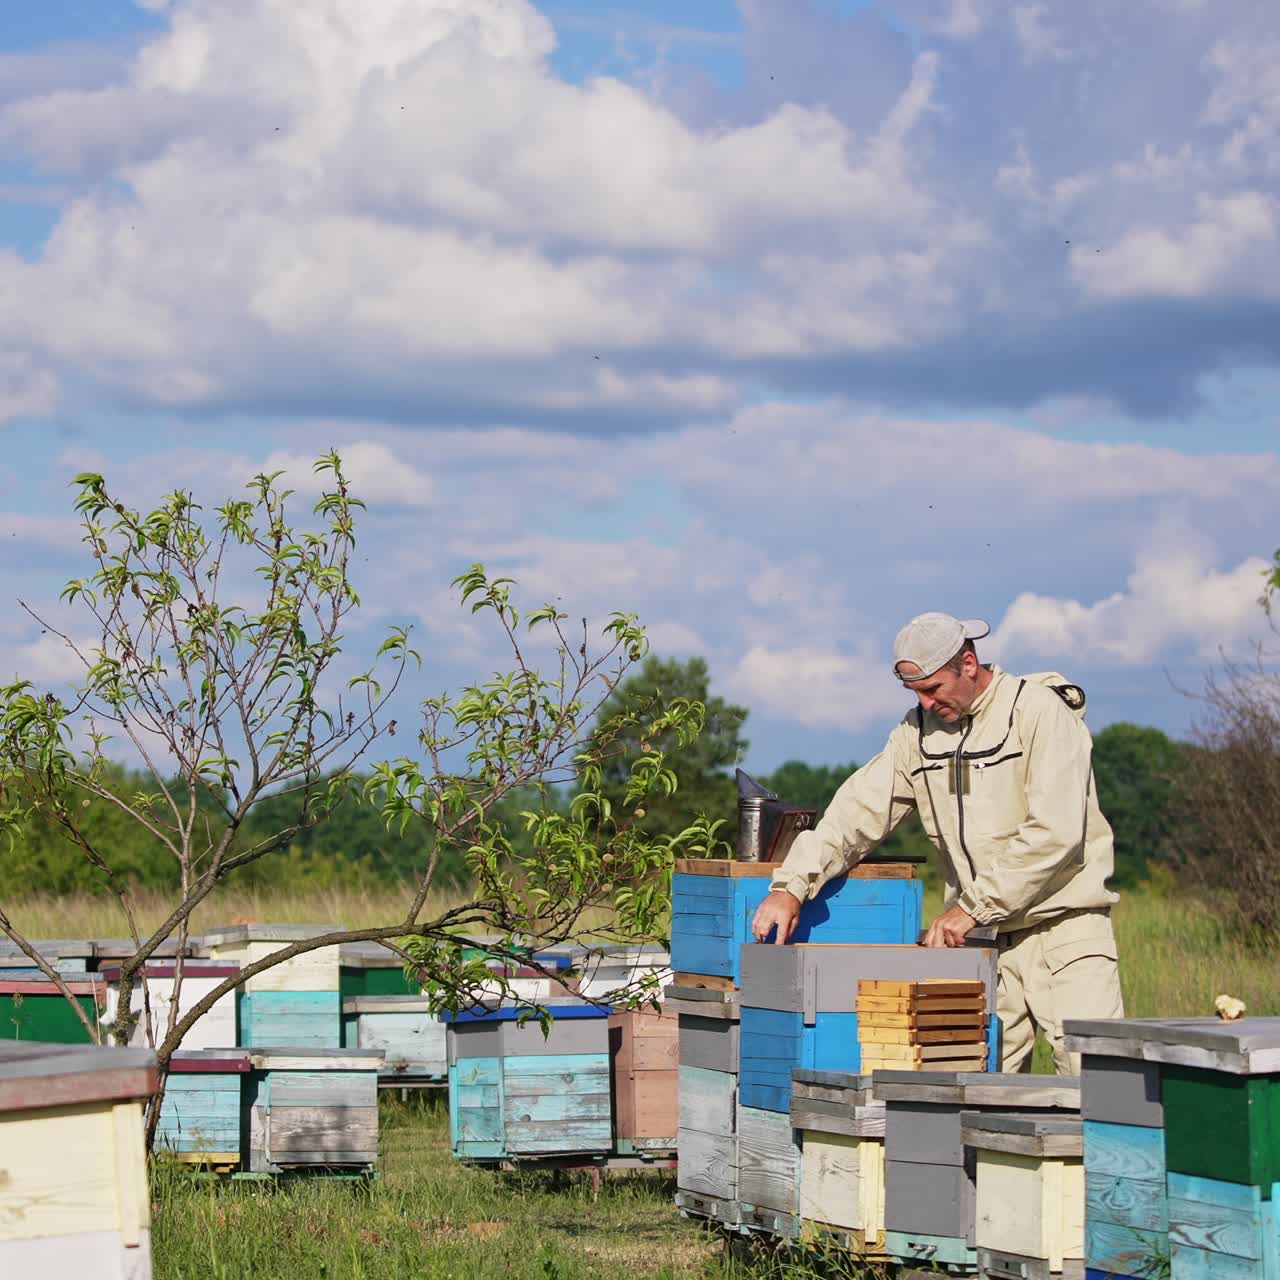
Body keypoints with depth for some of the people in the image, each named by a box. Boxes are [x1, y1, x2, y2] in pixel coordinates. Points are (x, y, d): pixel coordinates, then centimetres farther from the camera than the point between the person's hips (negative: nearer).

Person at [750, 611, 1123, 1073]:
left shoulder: (1040, 711, -10)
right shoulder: (919, 731, 9)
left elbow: (1055, 833, -18)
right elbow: (857, 811, 7)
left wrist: (972, 906, -17)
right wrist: (790, 885, -7)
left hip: (1064, 927, -5)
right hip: (986, 938, 5)